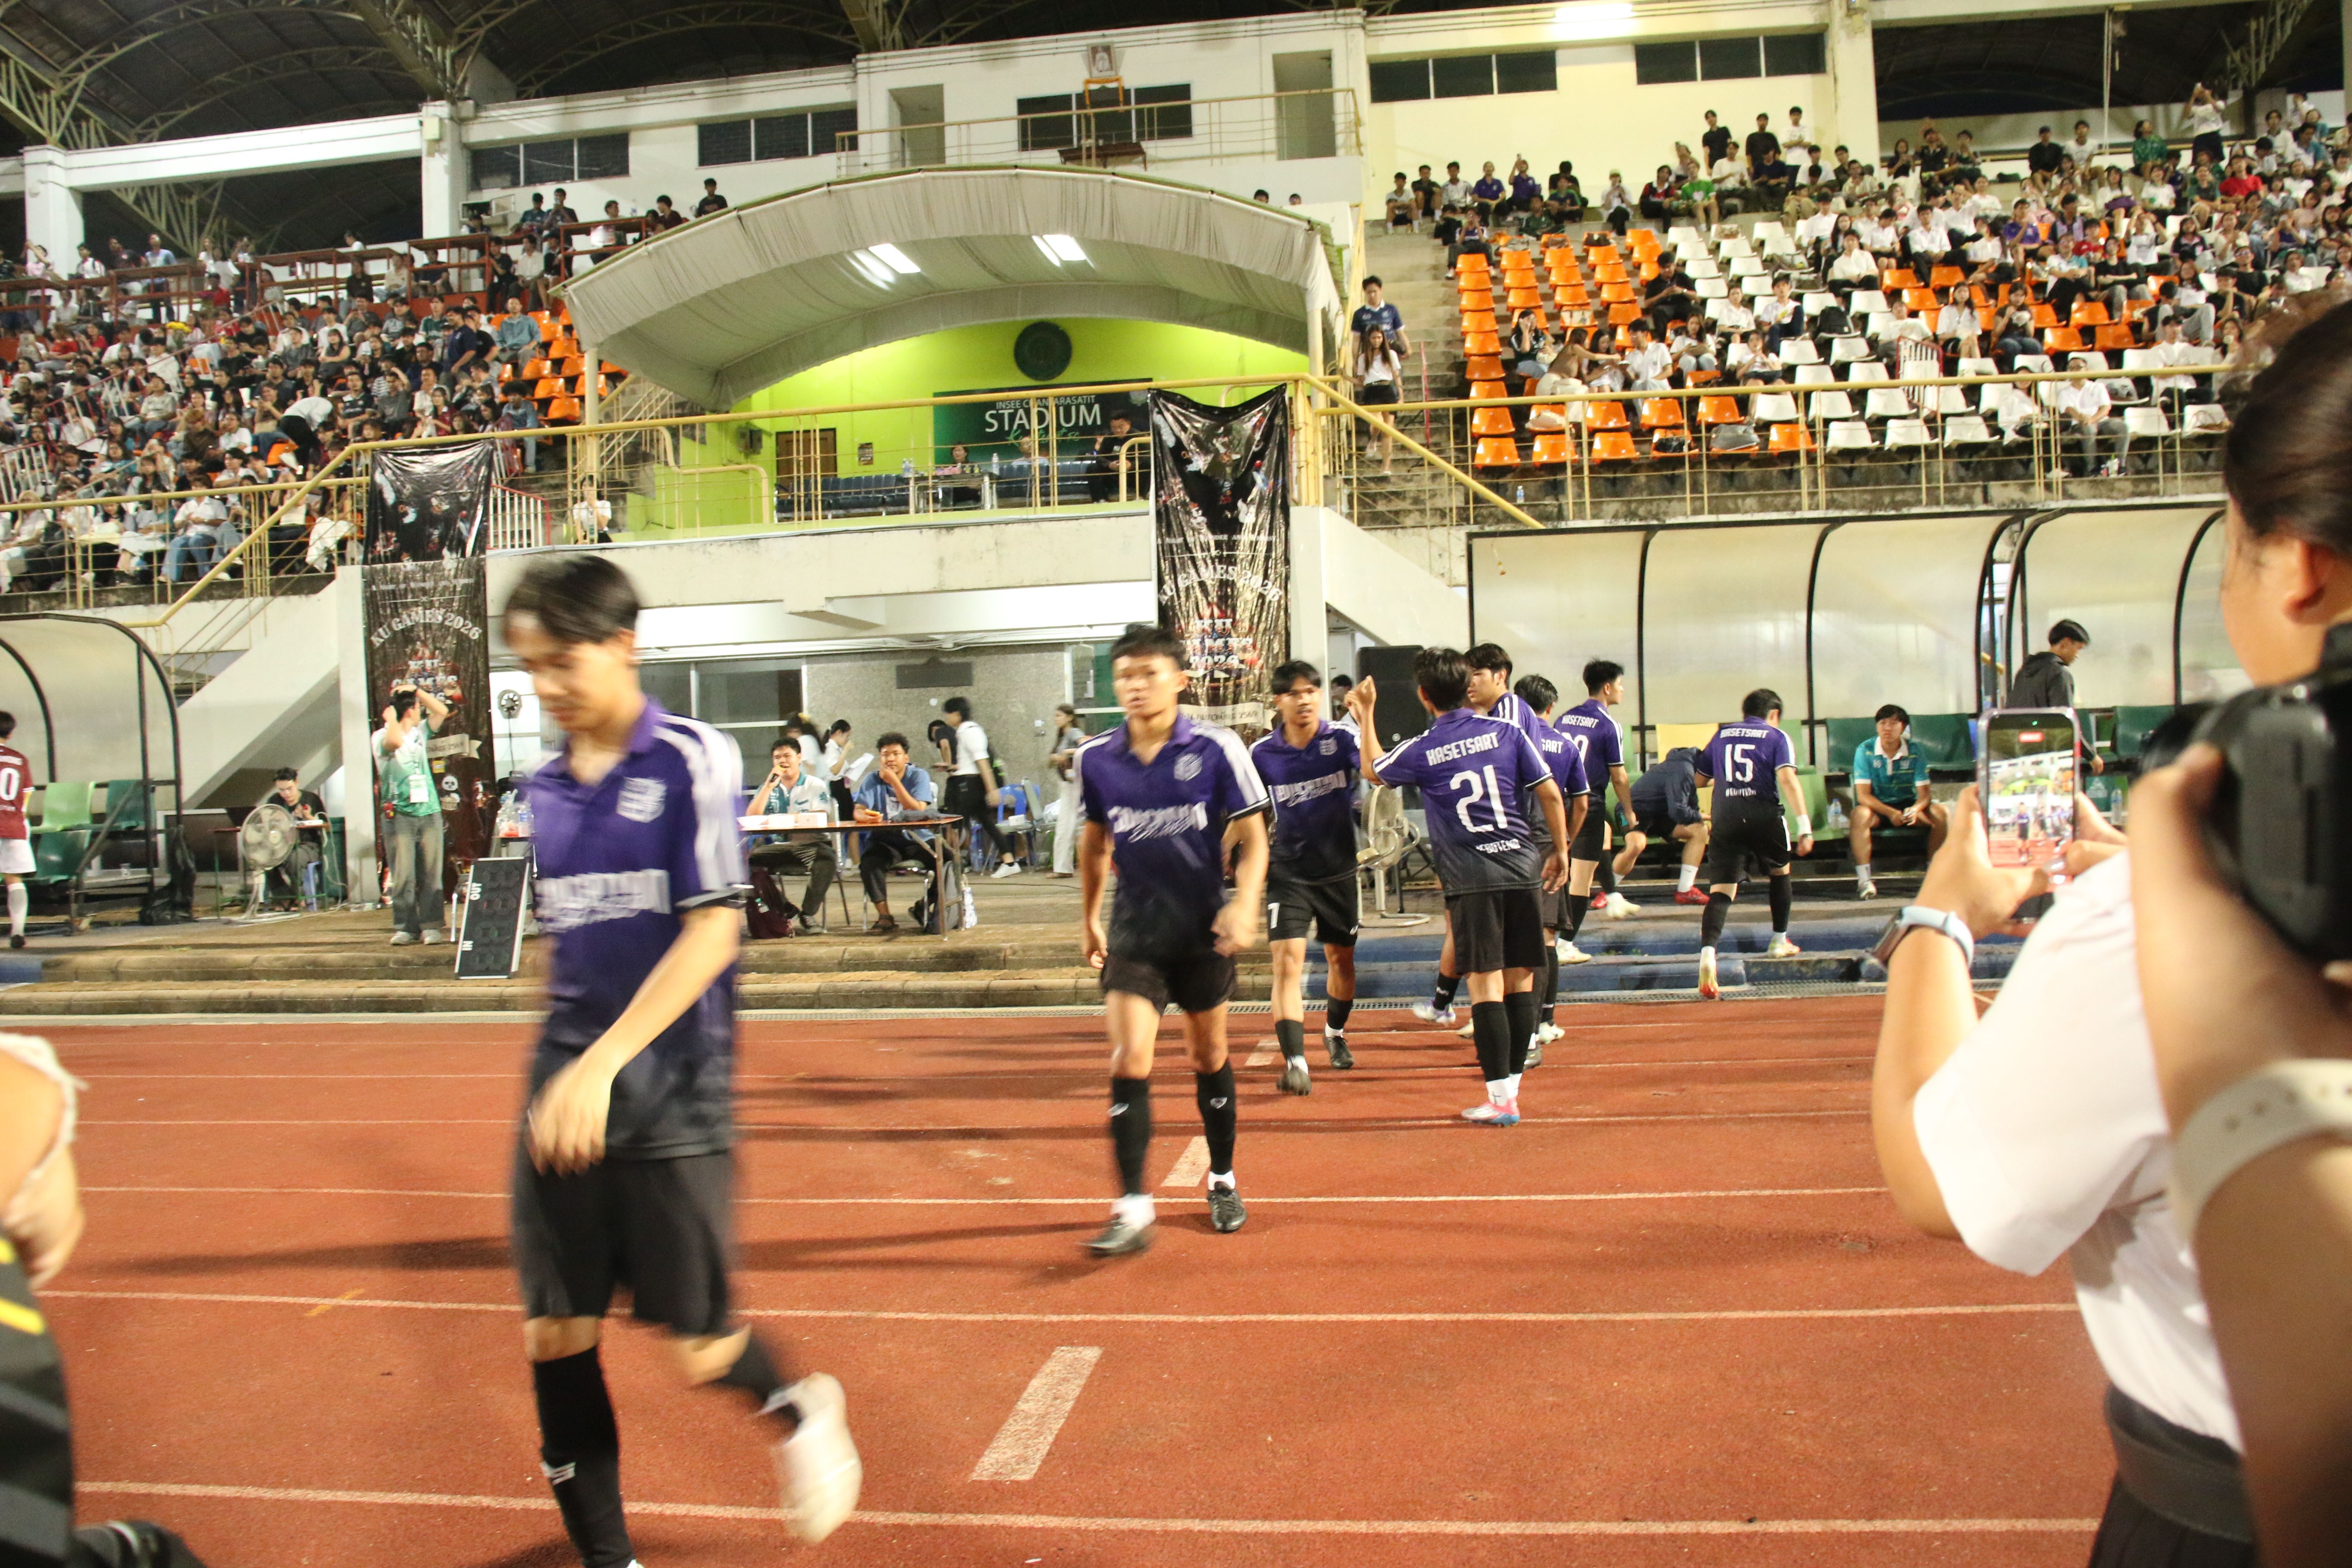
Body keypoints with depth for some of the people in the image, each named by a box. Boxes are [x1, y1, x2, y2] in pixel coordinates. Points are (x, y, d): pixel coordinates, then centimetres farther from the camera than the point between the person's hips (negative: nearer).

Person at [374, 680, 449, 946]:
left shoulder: (420, 732, 16)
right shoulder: (381, 737, -1)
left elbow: (442, 711, 13)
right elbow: (395, 742, -23)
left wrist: (415, 690, 8)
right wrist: (391, 718, -7)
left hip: (429, 812, 4)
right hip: (399, 815, -4)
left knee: (430, 874, 0)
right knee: (403, 876, -5)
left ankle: (430, 926, 2)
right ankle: (405, 928, -1)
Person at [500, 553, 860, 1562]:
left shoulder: (693, 760, -9)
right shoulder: (542, 788, 9)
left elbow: (714, 929, -16)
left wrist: (604, 1063, -22)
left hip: (674, 1099, -5)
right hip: (563, 1097, 5)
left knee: (698, 1347, 1)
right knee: (554, 1338, 5)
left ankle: (797, 1412, 33)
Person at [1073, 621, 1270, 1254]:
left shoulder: (1217, 749, -10)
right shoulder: (1096, 758, -2)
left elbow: (1252, 837, -5)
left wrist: (1245, 904, -21)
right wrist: (1088, 918, 20)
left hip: (1204, 924, -1)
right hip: (1134, 925, 1)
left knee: (1210, 1057, 13)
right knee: (1129, 1060, -12)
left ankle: (1223, 1181, 33)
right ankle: (1134, 1209, -7)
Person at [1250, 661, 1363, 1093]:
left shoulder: (1342, 739, -9)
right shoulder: (1262, 754, -6)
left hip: (1339, 870, 1)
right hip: (1288, 874, -1)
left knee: (1341, 959, 17)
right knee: (1287, 962, -16)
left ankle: (1335, 1033, 44)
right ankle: (1295, 1061, -16)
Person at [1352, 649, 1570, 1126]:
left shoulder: (1420, 751, -3)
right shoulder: (1507, 731, 2)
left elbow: (1373, 771, 18)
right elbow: (1550, 794, 2)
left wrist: (1365, 714, 30)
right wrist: (1560, 852, 14)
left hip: (1470, 880, -3)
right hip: (1522, 869, 3)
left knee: (1486, 985, -2)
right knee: (1520, 981, 11)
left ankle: (1500, 1098, -4)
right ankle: (1511, 1081, 20)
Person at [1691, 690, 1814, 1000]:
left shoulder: (1721, 734, 17)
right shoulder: (1776, 736, 6)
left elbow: (1698, 779, 22)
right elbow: (1787, 779, -9)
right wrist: (1804, 825, -14)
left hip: (1725, 820, 2)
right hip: (1763, 816, -1)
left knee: (1721, 891, -6)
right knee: (1779, 873, 26)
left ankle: (1707, 952, -29)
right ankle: (1779, 942, 38)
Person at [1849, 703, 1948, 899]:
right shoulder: (1865, 751, -11)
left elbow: (1923, 794, -9)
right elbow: (1863, 795, -16)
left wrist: (1915, 810, -33)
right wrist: (1891, 813, -32)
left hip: (1908, 805, 2)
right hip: (1877, 806, -2)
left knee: (1941, 814, -24)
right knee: (1860, 814, -35)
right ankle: (1864, 880, -37)